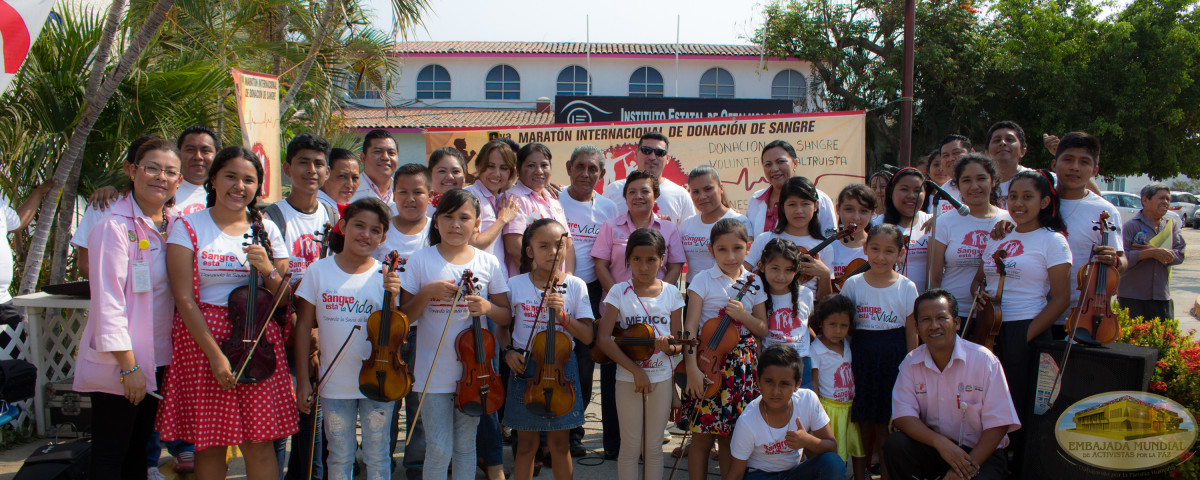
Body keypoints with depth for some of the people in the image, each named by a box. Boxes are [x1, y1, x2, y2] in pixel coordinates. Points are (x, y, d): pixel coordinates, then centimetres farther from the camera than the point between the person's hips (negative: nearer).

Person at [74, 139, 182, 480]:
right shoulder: (115, 226, -14)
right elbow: (108, 300, -18)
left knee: (139, 450, 17)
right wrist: (128, 365, -19)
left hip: (157, 359, 7)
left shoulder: (175, 223, 7)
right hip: (117, 364, -7)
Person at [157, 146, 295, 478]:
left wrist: (268, 270, -12)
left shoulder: (266, 231, 8)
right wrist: (215, 354, -15)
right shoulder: (188, 227, 0)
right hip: (202, 340, -2)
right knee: (209, 443, 4)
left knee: (260, 445, -1)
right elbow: (184, 298, -7)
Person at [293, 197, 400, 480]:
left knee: (377, 457, 11)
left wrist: (393, 299, -20)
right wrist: (303, 379, -1)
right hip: (335, 382, 0)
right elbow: (303, 327, 1)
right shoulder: (319, 271, -3)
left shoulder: (385, 276, -3)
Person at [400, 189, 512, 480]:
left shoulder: (488, 263, 2)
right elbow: (405, 316, -2)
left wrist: (488, 307, -14)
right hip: (434, 371, -2)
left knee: (465, 445, 12)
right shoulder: (421, 260, -3)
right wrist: (427, 293, -18)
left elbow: (507, 316, 6)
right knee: (439, 449, -1)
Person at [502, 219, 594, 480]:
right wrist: (508, 351, -8)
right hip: (525, 369, 0)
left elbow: (587, 336, -5)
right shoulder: (515, 285, -3)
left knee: (559, 444, 9)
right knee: (526, 444, 8)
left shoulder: (575, 286, -3)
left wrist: (563, 316, -19)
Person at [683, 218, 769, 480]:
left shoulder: (754, 282, 6)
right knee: (703, 438, 2)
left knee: (731, 437, 10)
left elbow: (763, 329, 8)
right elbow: (690, 327, -8)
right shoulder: (703, 280, -4)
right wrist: (692, 368, -16)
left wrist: (743, 315, -12)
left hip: (742, 367, 3)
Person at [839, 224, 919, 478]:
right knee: (863, 421, 7)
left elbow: (911, 333, 1)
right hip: (861, 358, 1)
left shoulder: (907, 287, -2)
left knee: (886, 423, 2)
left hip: (893, 361, -1)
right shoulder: (853, 284, 0)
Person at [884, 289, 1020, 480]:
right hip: (933, 448, 3)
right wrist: (940, 442, -24)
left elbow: (997, 424, -10)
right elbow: (902, 416, -7)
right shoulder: (911, 362, 0)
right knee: (895, 444, -24)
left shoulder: (984, 360, -10)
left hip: (980, 452, -3)